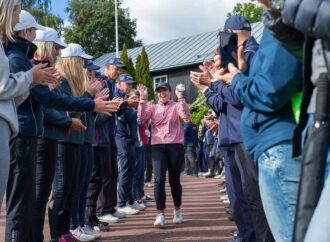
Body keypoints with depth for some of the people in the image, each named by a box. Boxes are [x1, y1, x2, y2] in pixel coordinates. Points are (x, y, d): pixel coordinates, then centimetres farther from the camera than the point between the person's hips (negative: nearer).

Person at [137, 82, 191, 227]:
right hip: (158, 147, 1)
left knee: (174, 180, 8)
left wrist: (180, 97, -18)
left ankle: (177, 210, 28)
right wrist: (143, 99, -9)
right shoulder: (152, 108, 12)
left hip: (175, 146, -1)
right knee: (159, 180, -11)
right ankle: (160, 214, -5)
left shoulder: (176, 106, 5)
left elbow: (186, 115, -15)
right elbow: (141, 117, -5)